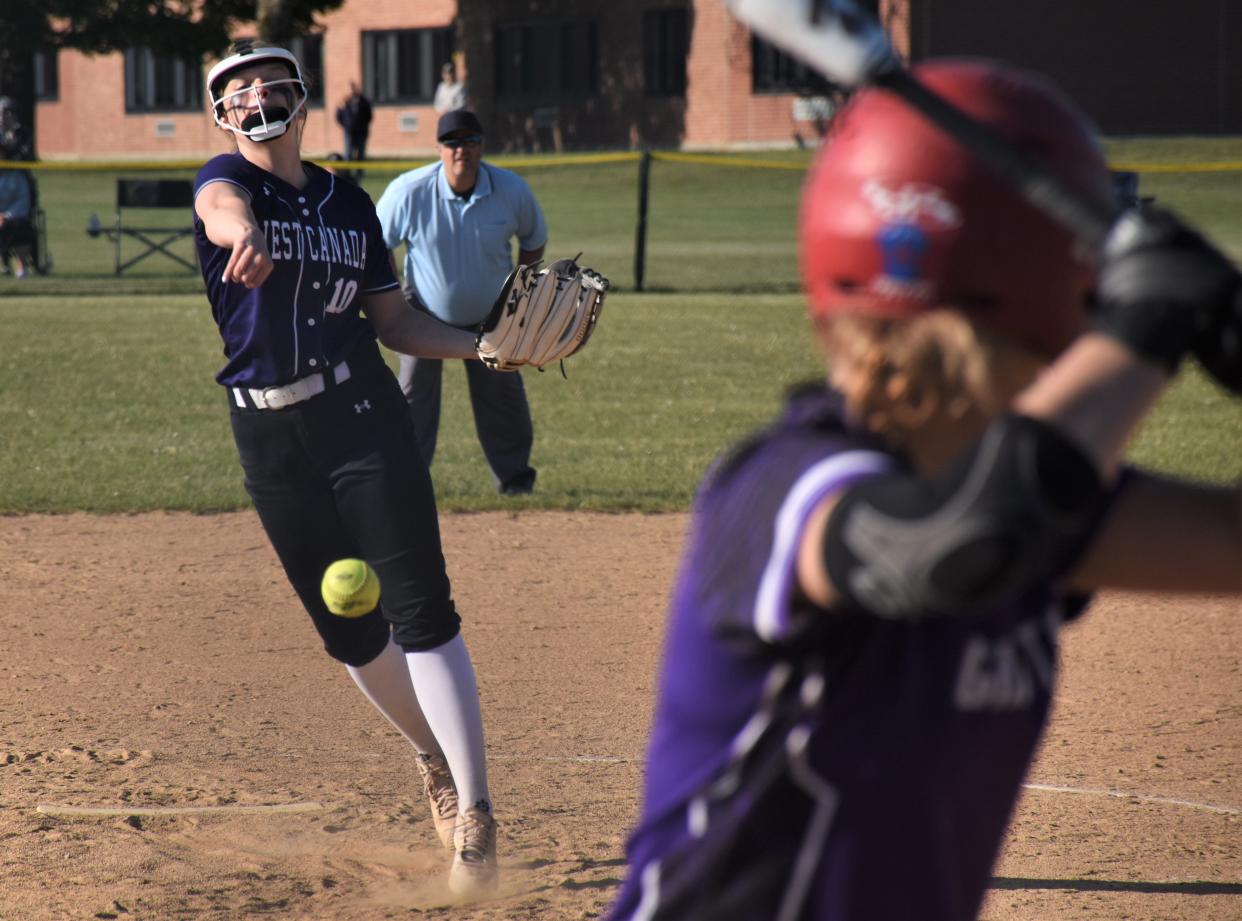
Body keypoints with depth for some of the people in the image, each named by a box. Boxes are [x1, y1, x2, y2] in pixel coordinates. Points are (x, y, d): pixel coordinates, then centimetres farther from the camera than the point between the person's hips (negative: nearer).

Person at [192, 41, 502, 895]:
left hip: (363, 415, 0)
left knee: (422, 613, -10)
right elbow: (223, 205, -29)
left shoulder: (350, 203, 8)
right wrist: (245, 233, -54)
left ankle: (476, 812, -9)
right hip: (270, 439, 0)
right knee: (348, 631, 9)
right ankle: (433, 754, 35)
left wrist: (483, 344, -1)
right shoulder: (228, 180, -2)